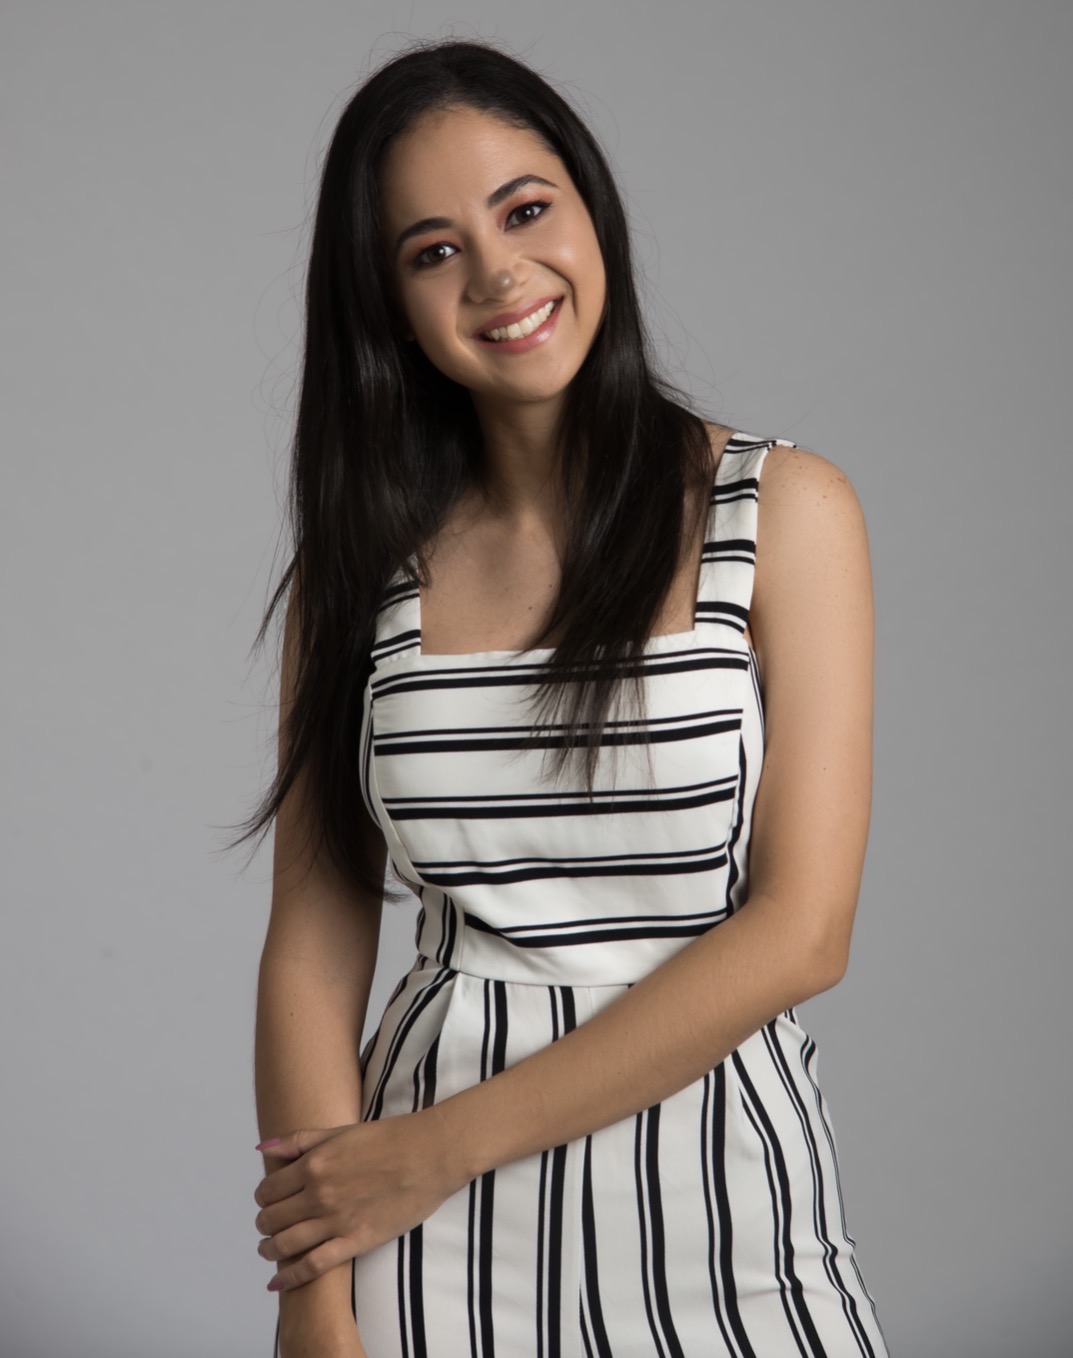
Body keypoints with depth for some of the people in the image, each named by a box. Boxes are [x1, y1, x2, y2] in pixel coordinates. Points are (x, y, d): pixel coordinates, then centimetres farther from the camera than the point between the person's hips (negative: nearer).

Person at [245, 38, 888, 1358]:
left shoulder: (783, 510, -5)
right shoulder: (363, 559, 2)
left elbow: (800, 932, -11)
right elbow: (312, 949, -1)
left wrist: (438, 1149, -13)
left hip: (710, 1198, -2)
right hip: (433, 1249, 2)